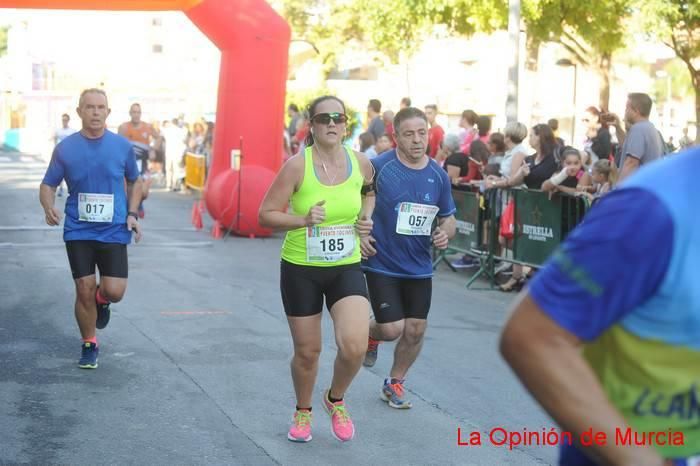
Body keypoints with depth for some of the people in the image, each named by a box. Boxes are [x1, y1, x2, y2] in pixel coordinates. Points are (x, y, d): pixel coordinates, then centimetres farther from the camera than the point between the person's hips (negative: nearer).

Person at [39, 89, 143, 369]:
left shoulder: (122, 146, 1)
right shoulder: (65, 148, -1)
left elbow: (135, 181, 15)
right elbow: (48, 185, 6)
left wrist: (132, 213, 1)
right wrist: (49, 208, -15)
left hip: (114, 232, 0)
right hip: (78, 232, 0)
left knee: (114, 291, -10)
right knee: (84, 291, 0)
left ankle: (101, 301, 28)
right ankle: (89, 346, 22)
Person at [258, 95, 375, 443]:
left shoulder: (360, 163, -4)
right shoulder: (297, 166, -14)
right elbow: (266, 215, -13)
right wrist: (303, 220, -27)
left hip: (346, 268, 2)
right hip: (300, 269, -2)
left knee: (354, 346, -17)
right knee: (307, 351, 9)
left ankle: (336, 400, 15)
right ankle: (303, 411, 39)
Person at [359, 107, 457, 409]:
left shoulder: (438, 176, 0)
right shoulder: (378, 167, -12)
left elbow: (449, 218, 12)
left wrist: (445, 233, -9)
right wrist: (360, 233, -13)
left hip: (419, 267, 4)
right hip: (382, 263, -4)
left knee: (415, 330, 7)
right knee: (392, 329, -9)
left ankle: (395, 383, 31)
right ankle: (371, 334, 30)